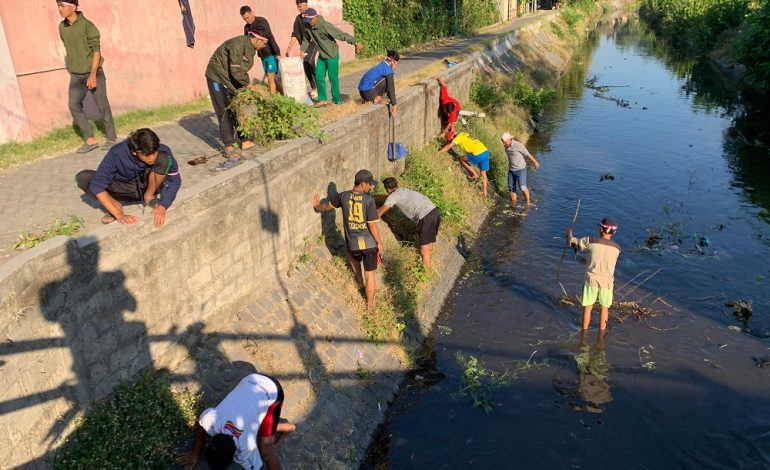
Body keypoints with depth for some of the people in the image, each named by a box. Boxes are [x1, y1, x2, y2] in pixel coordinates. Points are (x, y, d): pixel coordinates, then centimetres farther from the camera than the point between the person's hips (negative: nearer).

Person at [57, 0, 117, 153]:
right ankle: (90, 140, 4)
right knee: (74, 106, -1)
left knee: (102, 106, 1)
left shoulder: (87, 25, -12)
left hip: (93, 72, -6)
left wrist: (93, 74, -19)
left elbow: (96, 50, -14)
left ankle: (112, 138, 14)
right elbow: (69, 50, 14)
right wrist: (70, 68, 17)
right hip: (76, 75, 6)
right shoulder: (62, 27, 5)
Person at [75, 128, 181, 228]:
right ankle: (116, 206, -8)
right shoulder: (117, 154, -29)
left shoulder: (163, 151, -27)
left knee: (163, 158, -30)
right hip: (125, 188, 0)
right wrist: (119, 215, -35)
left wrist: (162, 207, -31)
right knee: (82, 178, -25)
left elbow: (174, 180, -18)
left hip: (147, 187, 0)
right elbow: (97, 185, -29)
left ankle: (148, 198, -12)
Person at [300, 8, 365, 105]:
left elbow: (342, 34, -30)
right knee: (319, 77, 7)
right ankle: (323, 99, 18)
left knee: (333, 78, 0)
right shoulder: (307, 26, -6)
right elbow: (306, 39, 14)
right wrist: (302, 50, 11)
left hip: (332, 56, -7)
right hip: (321, 56, 7)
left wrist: (355, 43, -35)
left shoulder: (326, 26, -26)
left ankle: (336, 100, 13)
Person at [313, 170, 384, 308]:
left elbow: (327, 206, 13)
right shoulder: (369, 200, -17)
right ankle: (370, 303, 25)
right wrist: (379, 243, -1)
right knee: (370, 275, 11)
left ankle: (359, 280, 50)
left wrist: (317, 206, 36)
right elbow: (373, 225, -15)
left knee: (353, 256, 39)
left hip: (353, 243, 3)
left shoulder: (343, 196, -5)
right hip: (369, 243, -3)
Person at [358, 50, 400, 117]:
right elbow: (391, 87, -11)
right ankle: (377, 98, -3)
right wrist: (394, 105, -6)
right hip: (368, 93, -9)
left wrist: (389, 98, 32)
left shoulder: (381, 65, 17)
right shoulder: (388, 70, -11)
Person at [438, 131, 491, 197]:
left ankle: (475, 174, 10)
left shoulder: (458, 137, -2)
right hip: (485, 152, 9)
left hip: (478, 154, -9)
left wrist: (437, 152, -1)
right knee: (483, 173, 16)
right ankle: (484, 191, 19)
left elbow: (448, 147, -5)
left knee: (462, 159, 13)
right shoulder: (463, 134, 22)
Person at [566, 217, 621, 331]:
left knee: (588, 307, 13)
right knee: (604, 308, 19)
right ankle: (601, 330, 29)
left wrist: (569, 232, 23)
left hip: (592, 279, -1)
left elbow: (573, 242, 2)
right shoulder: (617, 248, -1)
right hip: (607, 281, 1)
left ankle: (584, 330, 24)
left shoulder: (591, 241, -11)